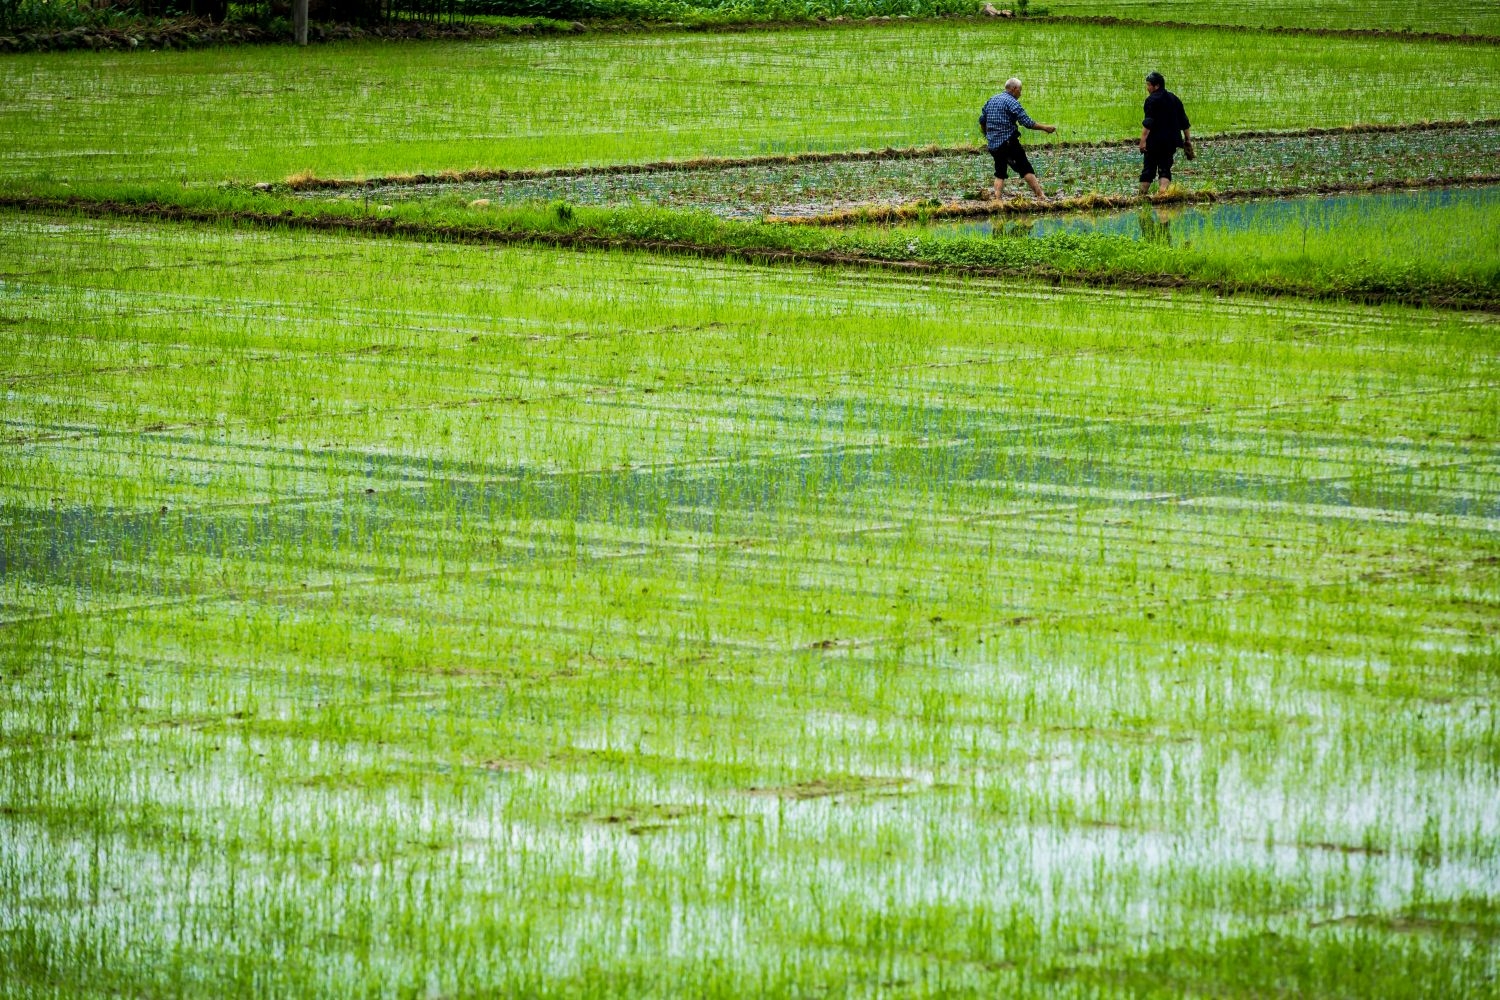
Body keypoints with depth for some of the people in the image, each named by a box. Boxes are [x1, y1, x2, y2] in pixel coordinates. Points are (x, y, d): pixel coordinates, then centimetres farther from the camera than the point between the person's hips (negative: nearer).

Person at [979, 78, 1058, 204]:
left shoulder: (991, 100, 15)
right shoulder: (1012, 102, -8)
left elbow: (982, 120, 22)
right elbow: (1027, 122, -15)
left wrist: (987, 135, 38)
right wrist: (1045, 128, -6)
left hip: (993, 145, 7)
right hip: (1008, 142, -7)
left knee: (1000, 173, 13)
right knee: (1026, 169, -5)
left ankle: (998, 200, 0)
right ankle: (1041, 197, -10)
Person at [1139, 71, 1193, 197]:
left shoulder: (1152, 100, -10)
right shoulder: (1174, 99, 11)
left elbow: (1148, 123, -19)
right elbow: (1184, 123, 13)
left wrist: (1143, 140, -21)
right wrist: (1188, 140, 19)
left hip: (1154, 142, -5)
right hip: (1170, 142, 5)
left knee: (1148, 169, 6)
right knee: (1165, 169, 6)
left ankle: (1143, 194, 10)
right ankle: (1163, 191, -15)